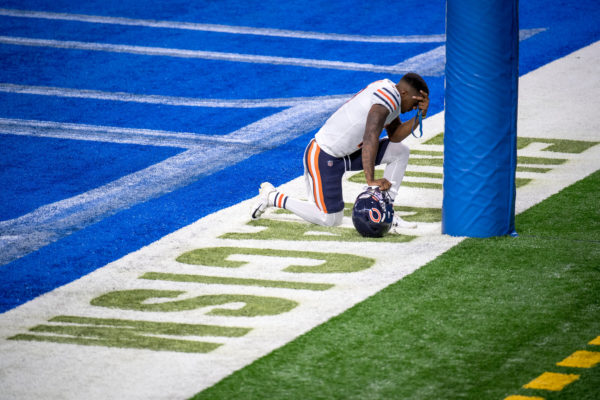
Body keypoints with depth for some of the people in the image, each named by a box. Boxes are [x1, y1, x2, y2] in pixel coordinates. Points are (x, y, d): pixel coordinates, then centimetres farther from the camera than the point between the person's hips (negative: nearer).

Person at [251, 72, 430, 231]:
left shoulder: (389, 91, 8)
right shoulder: (388, 97, -23)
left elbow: (395, 136, 10)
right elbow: (370, 138, -34)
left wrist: (420, 116, -4)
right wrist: (370, 179, -39)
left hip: (346, 153, 10)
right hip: (323, 158, -10)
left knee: (400, 152, 5)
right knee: (330, 219, -6)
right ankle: (272, 197, 5)